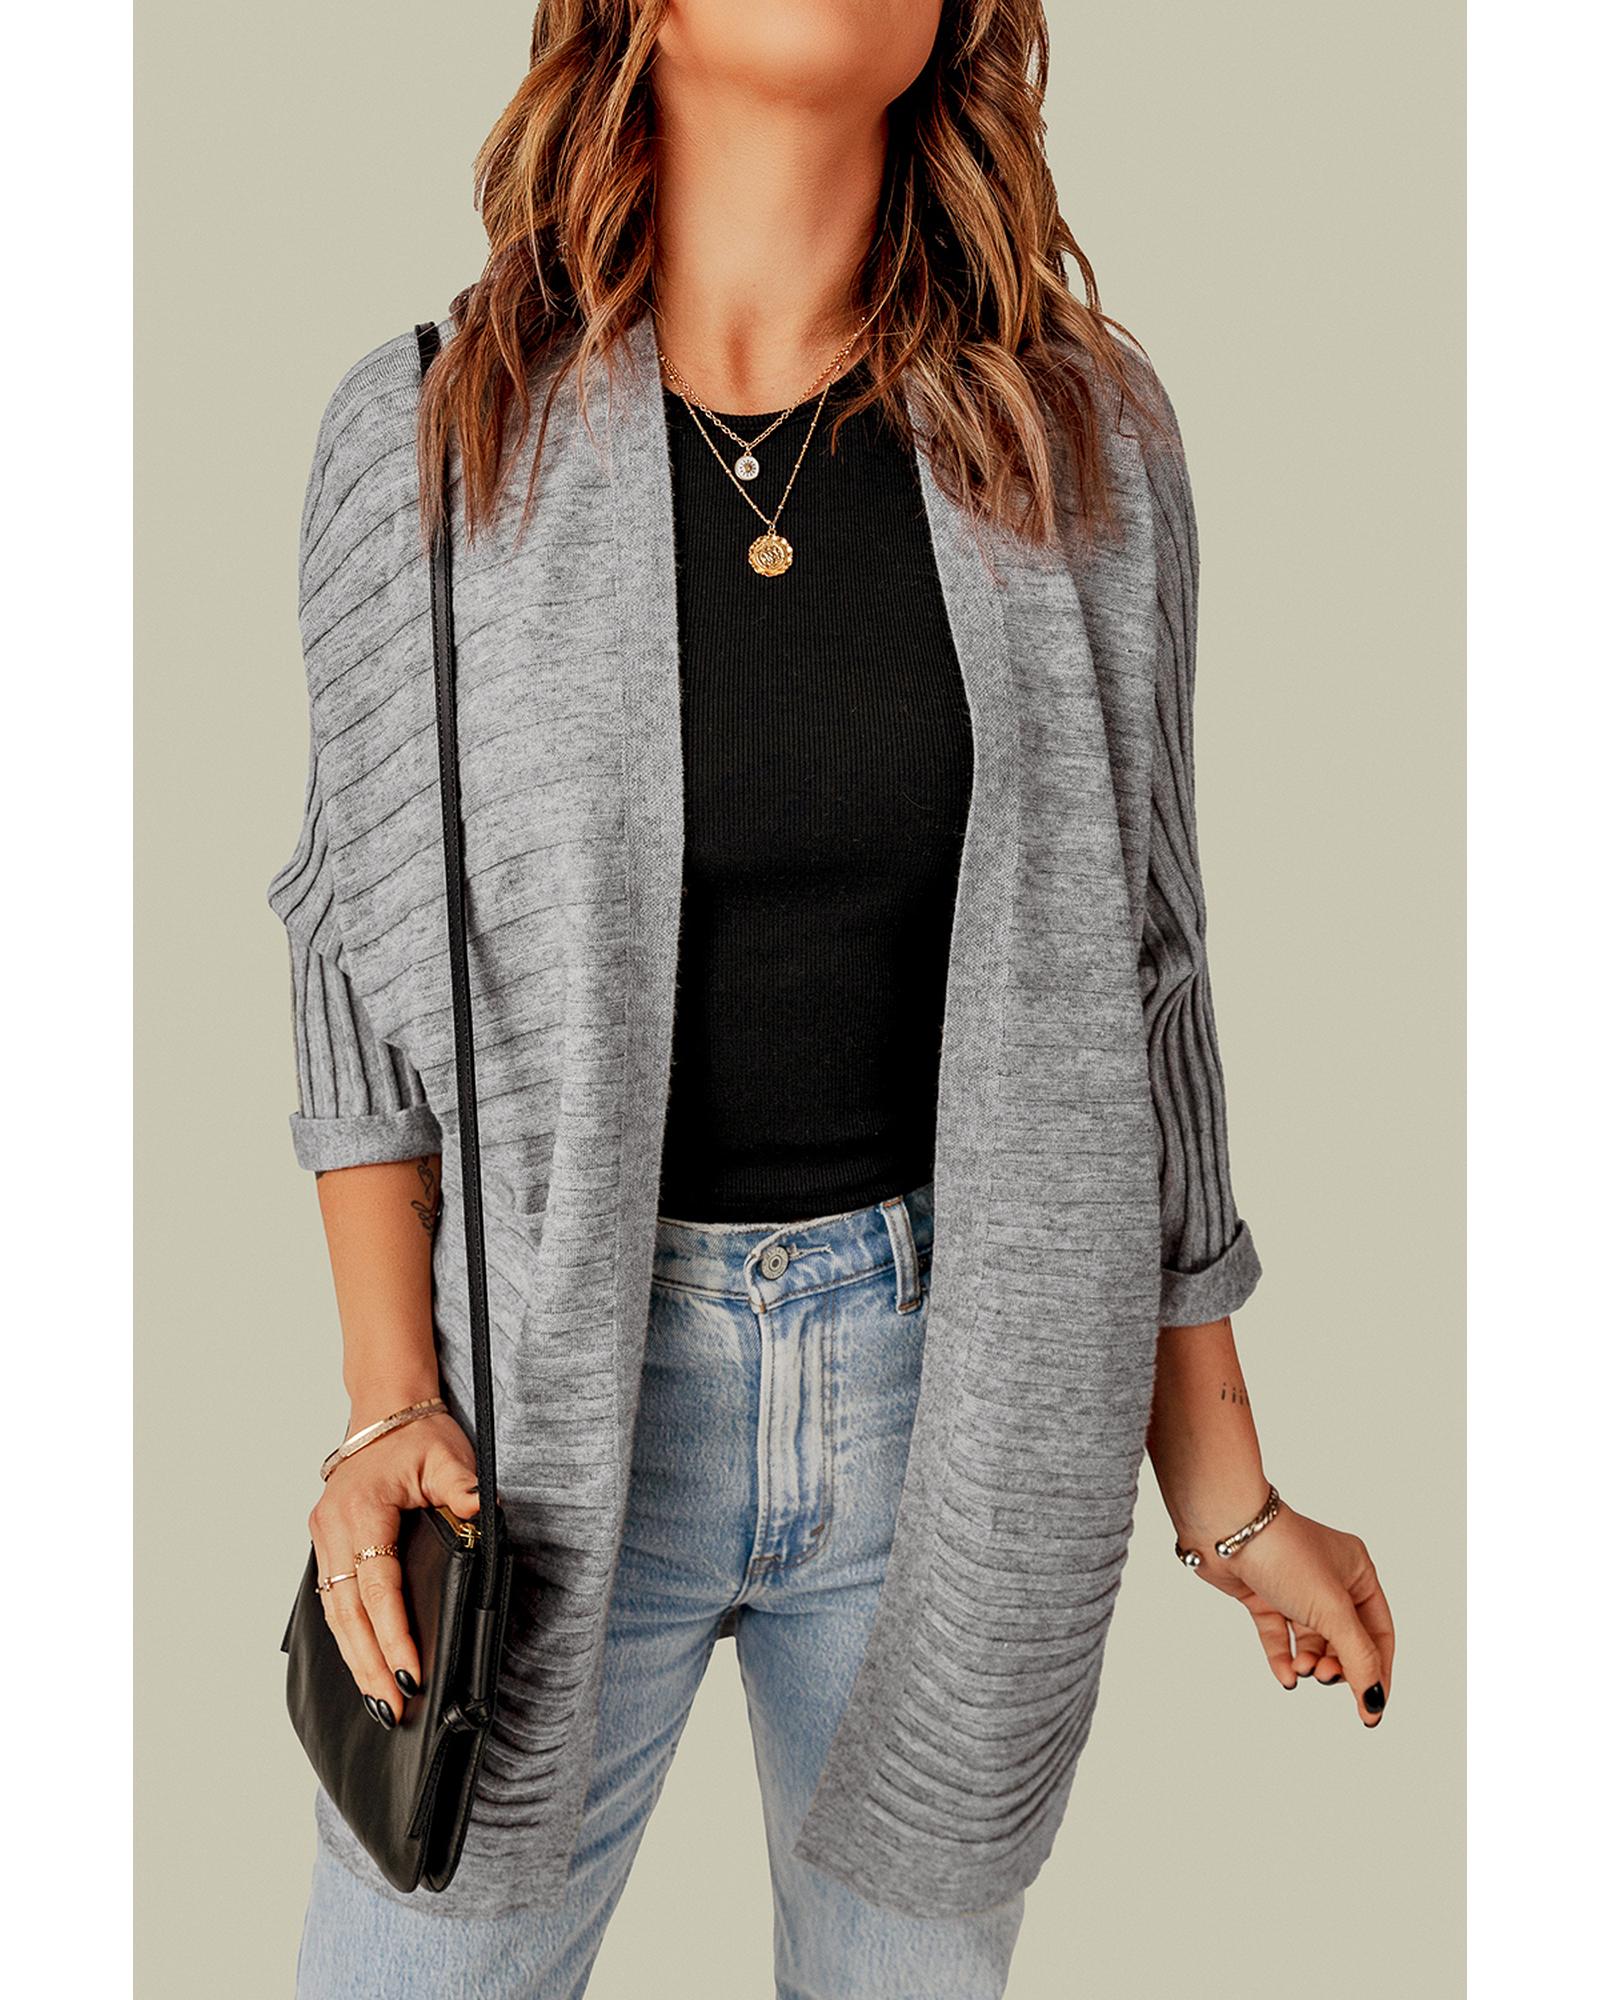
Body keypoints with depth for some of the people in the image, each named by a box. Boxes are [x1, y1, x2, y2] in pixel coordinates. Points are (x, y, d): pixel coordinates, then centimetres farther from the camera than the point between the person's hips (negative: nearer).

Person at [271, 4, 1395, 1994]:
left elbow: (1125, 977, 1)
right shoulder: (426, 434, -6)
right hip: (556, 1372, -1)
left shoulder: (1080, 438, -4)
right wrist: (390, 1404, -10)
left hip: (955, 1383, 2)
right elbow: (371, 960, 1)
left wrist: (1224, 1488, 3)